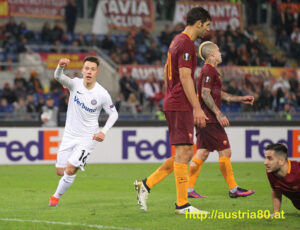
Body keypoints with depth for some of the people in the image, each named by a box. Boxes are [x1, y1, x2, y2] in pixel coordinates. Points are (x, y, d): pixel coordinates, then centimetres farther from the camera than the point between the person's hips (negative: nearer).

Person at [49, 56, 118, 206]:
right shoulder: (75, 84, -9)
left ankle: (56, 196, 9)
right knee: (60, 171, 7)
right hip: (69, 135, 3)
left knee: (70, 170, -15)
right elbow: (58, 77, -28)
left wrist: (103, 131, -15)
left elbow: (114, 114, 0)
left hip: (87, 138, -3)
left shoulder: (102, 94, -13)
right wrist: (60, 67, -51)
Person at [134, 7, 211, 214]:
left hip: (172, 103, 10)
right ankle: (182, 205, -4)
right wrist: (197, 108, -19)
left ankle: (146, 184, 12)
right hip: (181, 105, -10)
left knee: (185, 154, 11)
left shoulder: (177, 41, 18)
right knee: (184, 152, -7)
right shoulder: (186, 43, -13)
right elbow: (185, 77, -18)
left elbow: (167, 72, 24)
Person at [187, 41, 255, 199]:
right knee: (225, 152, -5)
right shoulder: (209, 70, -12)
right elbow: (205, 94, -20)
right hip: (210, 119, -10)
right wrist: (219, 114, -23)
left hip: (204, 119, 10)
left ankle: (189, 188, 4)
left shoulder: (208, 70, 20)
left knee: (202, 153, 7)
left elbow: (218, 94, 28)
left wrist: (240, 99, 28)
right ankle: (233, 189, -2)